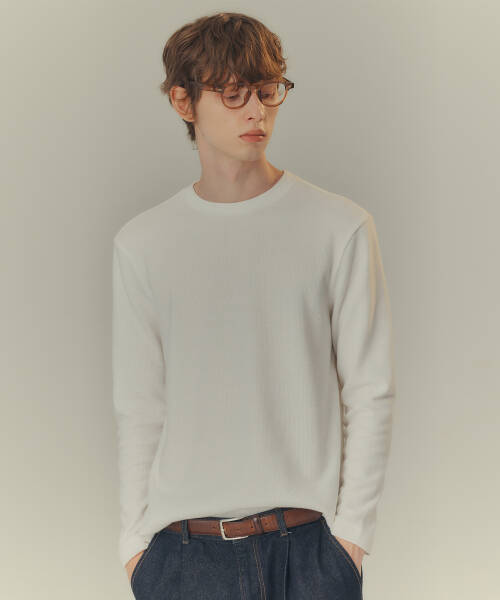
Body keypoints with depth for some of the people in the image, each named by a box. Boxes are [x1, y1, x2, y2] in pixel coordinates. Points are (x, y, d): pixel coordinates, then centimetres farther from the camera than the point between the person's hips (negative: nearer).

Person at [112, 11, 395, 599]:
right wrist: (135, 538, 2)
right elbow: (138, 409, 6)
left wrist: (351, 527, -4)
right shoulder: (140, 243, 4)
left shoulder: (342, 227, -2)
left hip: (310, 544, -1)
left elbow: (369, 393, -1)